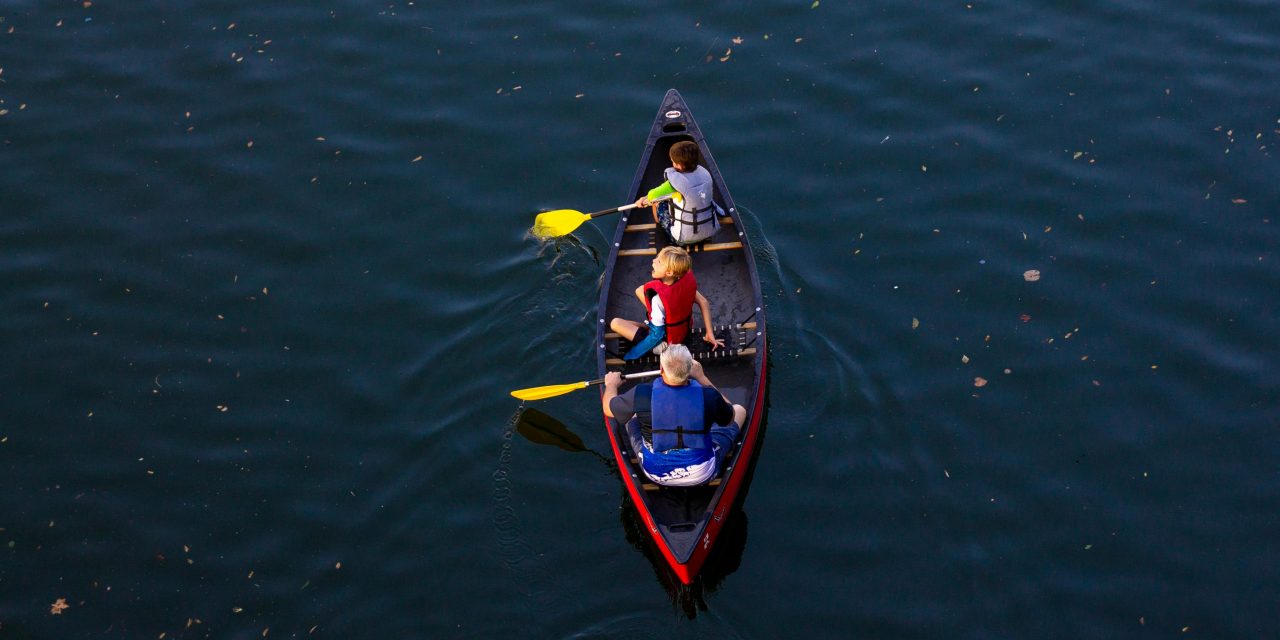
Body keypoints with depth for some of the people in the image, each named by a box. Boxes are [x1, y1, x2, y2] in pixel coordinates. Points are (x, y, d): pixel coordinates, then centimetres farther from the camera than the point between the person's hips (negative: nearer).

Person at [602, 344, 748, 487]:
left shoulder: (642, 394, -24)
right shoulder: (708, 396, -25)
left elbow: (608, 409, -2)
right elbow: (729, 417, 0)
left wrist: (611, 384, 20)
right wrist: (701, 377, 3)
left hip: (656, 475, 1)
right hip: (702, 476, -1)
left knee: (633, 416, 25)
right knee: (740, 410, 18)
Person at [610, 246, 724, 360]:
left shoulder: (658, 297, -39)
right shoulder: (686, 279, -22)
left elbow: (657, 335, -32)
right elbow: (704, 302, -12)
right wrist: (710, 334, -3)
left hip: (667, 340, -5)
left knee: (615, 323, -1)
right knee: (640, 291, 11)